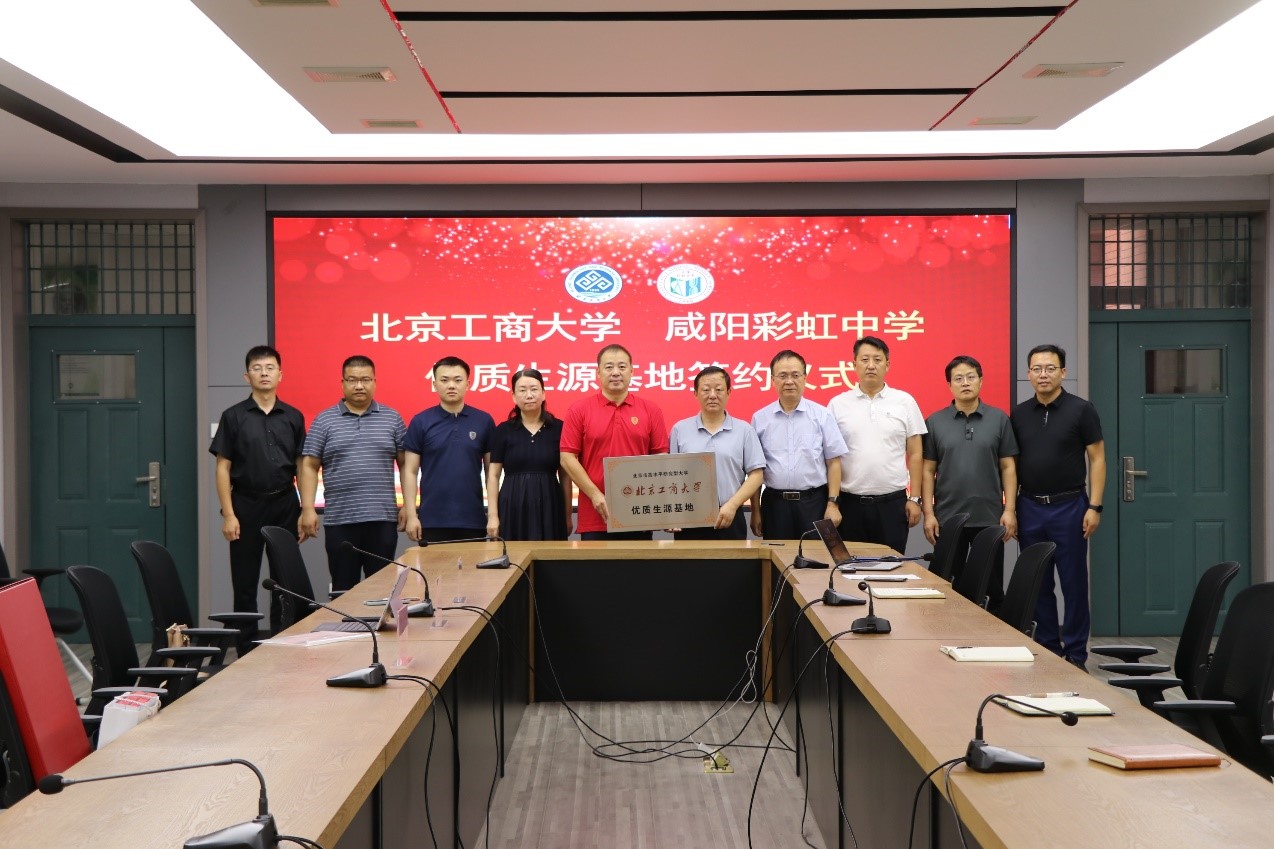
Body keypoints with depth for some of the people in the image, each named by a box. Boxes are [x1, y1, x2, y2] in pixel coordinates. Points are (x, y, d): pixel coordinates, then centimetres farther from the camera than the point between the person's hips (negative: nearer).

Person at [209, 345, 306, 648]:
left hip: (284, 504, 2)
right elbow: (223, 468, -1)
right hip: (246, 505, -2)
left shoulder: (293, 417, 6)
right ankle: (246, 651, 13)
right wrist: (228, 515, -8)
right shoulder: (234, 416, 0)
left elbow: (302, 467, 8)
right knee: (244, 584, 4)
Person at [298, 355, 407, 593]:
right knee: (343, 589, 6)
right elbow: (309, 467, 3)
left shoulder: (392, 419, 7)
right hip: (339, 520, 0)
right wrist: (308, 509, -5)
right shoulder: (324, 421, 5)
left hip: (383, 519, 0)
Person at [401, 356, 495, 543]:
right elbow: (410, 471, 1)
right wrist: (411, 514, -6)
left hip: (473, 520, 1)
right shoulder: (420, 422, 1)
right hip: (432, 520, -1)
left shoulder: (484, 421, 3)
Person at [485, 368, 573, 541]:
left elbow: (565, 476, 7)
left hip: (549, 507, 0)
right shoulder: (503, 430, 4)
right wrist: (492, 515, -3)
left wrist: (568, 515, 6)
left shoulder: (558, 428, 4)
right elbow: (493, 475, 4)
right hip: (513, 507, 0)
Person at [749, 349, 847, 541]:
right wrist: (756, 511, 4)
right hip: (775, 502, 1)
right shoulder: (760, 419, 4)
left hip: (813, 502, -1)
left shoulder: (822, 415, 2)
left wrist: (833, 504, -4)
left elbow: (833, 462, 2)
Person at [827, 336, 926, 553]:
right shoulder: (837, 404, 4)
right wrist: (831, 501, -2)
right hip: (851, 502, 0)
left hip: (893, 502, 0)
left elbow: (915, 454, 5)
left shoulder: (904, 402, 4)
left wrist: (915, 498, 0)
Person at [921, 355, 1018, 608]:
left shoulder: (999, 419, 3)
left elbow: (1008, 467, 3)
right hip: (947, 518, 0)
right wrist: (928, 513, -4)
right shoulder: (935, 422, 3)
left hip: (990, 518, 0)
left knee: (993, 585, 6)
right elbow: (928, 470, 3)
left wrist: (1010, 510, -3)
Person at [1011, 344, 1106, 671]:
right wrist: (1010, 509, 5)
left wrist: (1094, 506, -10)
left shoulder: (1081, 410, -4)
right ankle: (1046, 648, 18)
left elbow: (1097, 459, -4)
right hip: (1030, 507, 4)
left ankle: (1075, 653, 10)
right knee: (1038, 583, 9)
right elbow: (1012, 463, 11)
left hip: (1068, 506, -3)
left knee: (1073, 582, 2)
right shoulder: (1019, 414, 7)